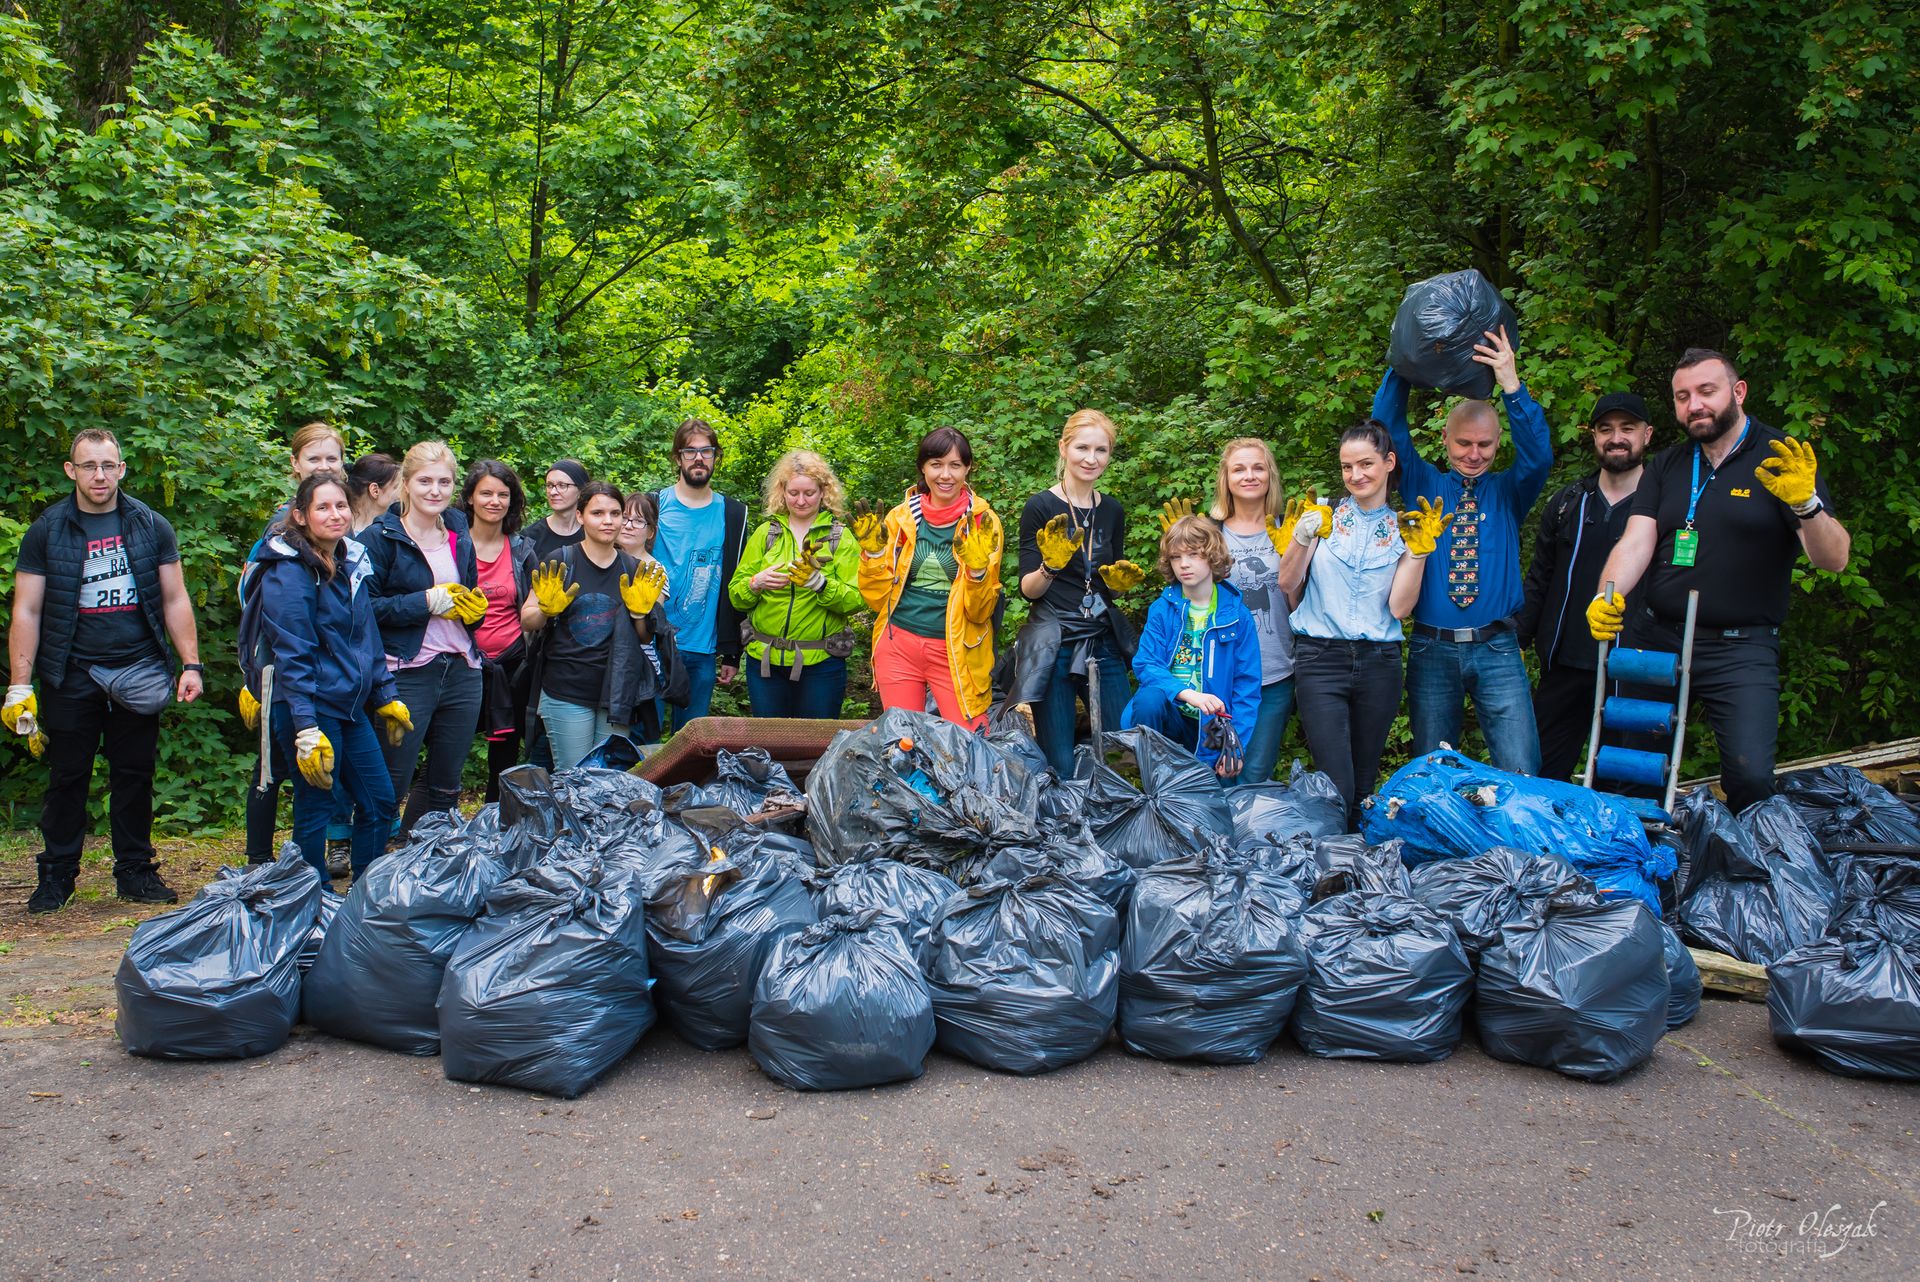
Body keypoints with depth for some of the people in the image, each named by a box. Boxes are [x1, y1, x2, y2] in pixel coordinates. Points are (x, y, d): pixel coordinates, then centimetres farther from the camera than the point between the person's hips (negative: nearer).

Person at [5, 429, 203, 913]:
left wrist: (191, 664, -1)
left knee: (135, 774, 7)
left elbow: (175, 600, 7)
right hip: (71, 674, -1)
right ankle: (56, 876, 17)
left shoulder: (151, 526, 5)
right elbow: (26, 612, 0)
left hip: (138, 671, 1)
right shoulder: (47, 531, 1)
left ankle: (135, 871, 18)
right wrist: (19, 686, -6)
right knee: (67, 777, 5)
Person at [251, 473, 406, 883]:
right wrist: (306, 730, -24)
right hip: (310, 710, -8)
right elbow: (292, 657, -19)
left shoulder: (353, 563, 10)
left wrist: (386, 696, 17)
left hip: (351, 708, 8)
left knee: (380, 802, 12)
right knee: (315, 811, 2)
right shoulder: (288, 572, -14)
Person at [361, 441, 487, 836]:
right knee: (391, 785, -2)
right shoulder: (381, 538, -5)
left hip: (462, 672, 6)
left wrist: (476, 607, 2)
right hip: (407, 674, -6)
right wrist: (427, 602, -17)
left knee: (445, 786, 14)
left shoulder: (460, 537, 13)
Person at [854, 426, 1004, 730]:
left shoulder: (983, 523, -2)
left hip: (956, 653, -2)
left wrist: (977, 568, -19)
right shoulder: (900, 517, 3)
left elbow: (979, 612, -3)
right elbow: (877, 599, 5)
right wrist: (873, 552, -9)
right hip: (899, 647, 2)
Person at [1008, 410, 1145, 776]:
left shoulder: (1113, 511, 10)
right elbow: (1028, 590, -6)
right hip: (1052, 646, -5)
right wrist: (1049, 567, -26)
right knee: (1060, 767, -4)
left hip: (1105, 644, 5)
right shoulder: (1040, 507, -5)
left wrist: (1120, 580, -4)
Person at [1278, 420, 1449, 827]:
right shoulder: (1325, 515, 5)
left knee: (1364, 788, 10)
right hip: (1321, 659, -2)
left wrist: (1419, 551, -10)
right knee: (1337, 789, -12)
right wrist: (1302, 538, -19)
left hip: (1378, 663, 3)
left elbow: (1399, 607, 0)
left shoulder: (1404, 529, 9)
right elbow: (1287, 583, -3)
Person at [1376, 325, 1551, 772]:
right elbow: (1390, 427, 1)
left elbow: (1539, 455, -9)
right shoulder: (1424, 485, 10)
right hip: (1432, 649, 0)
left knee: (1520, 773, -8)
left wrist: (1511, 385, -20)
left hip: (1497, 650, 0)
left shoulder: (1509, 492, 10)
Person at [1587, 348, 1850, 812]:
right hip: (1654, 636, 4)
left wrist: (1807, 504, -31)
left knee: (1750, 773, -14)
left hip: (1739, 650, -4)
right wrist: (1607, 596, -20)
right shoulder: (1665, 466, 12)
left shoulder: (1779, 460, -2)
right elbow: (1636, 542, 0)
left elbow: (1834, 559, -10)